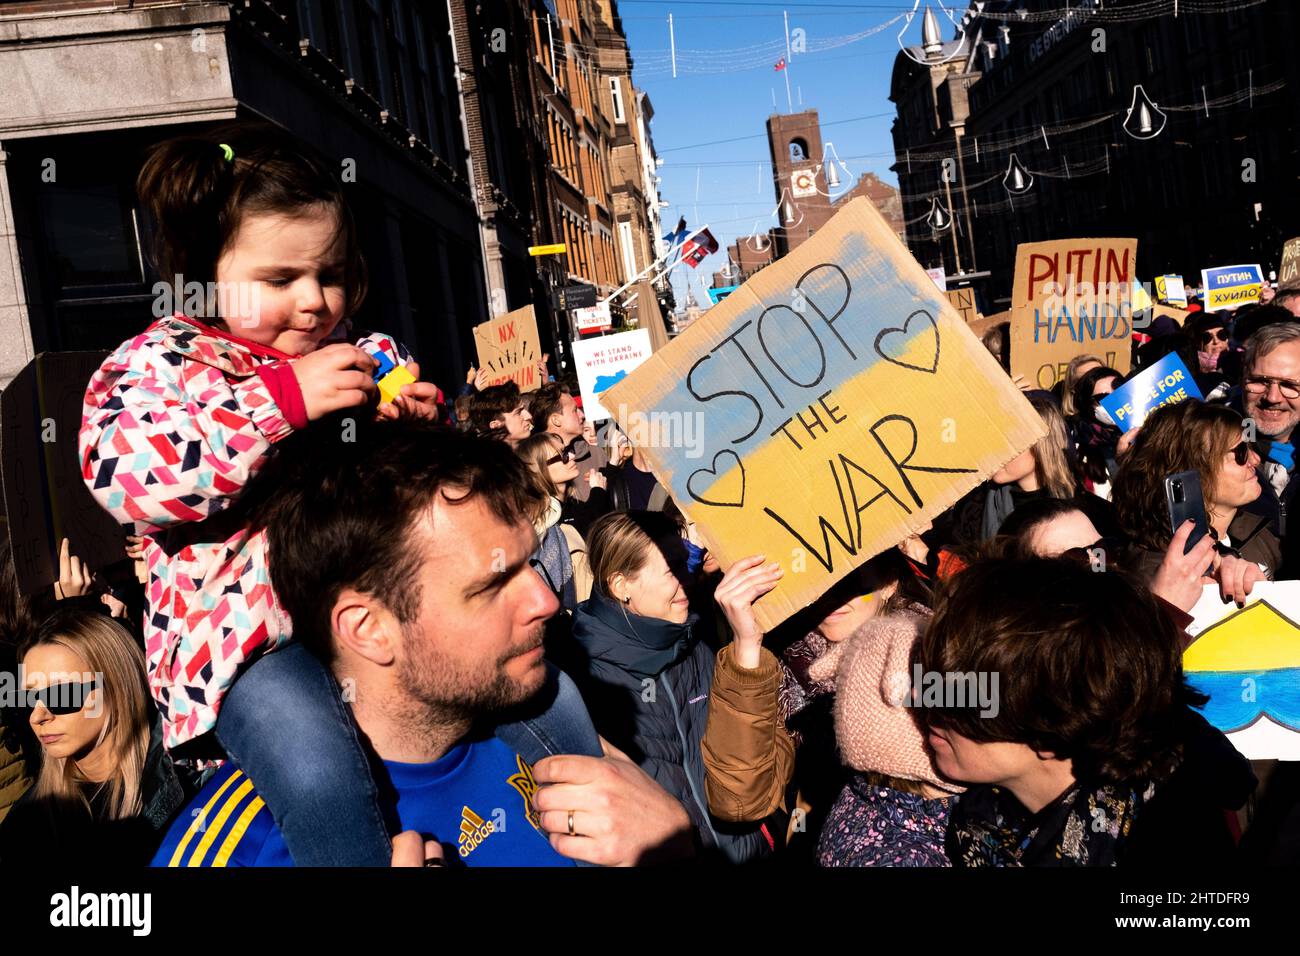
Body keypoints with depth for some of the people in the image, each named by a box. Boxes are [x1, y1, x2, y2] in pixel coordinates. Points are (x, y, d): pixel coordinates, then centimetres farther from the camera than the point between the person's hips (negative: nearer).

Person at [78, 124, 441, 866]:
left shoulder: (368, 357, 15)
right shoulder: (159, 361, 1)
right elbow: (124, 472, -20)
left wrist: (423, 426, 0)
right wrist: (283, 398, -22)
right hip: (254, 638, -5)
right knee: (321, 777, -32)